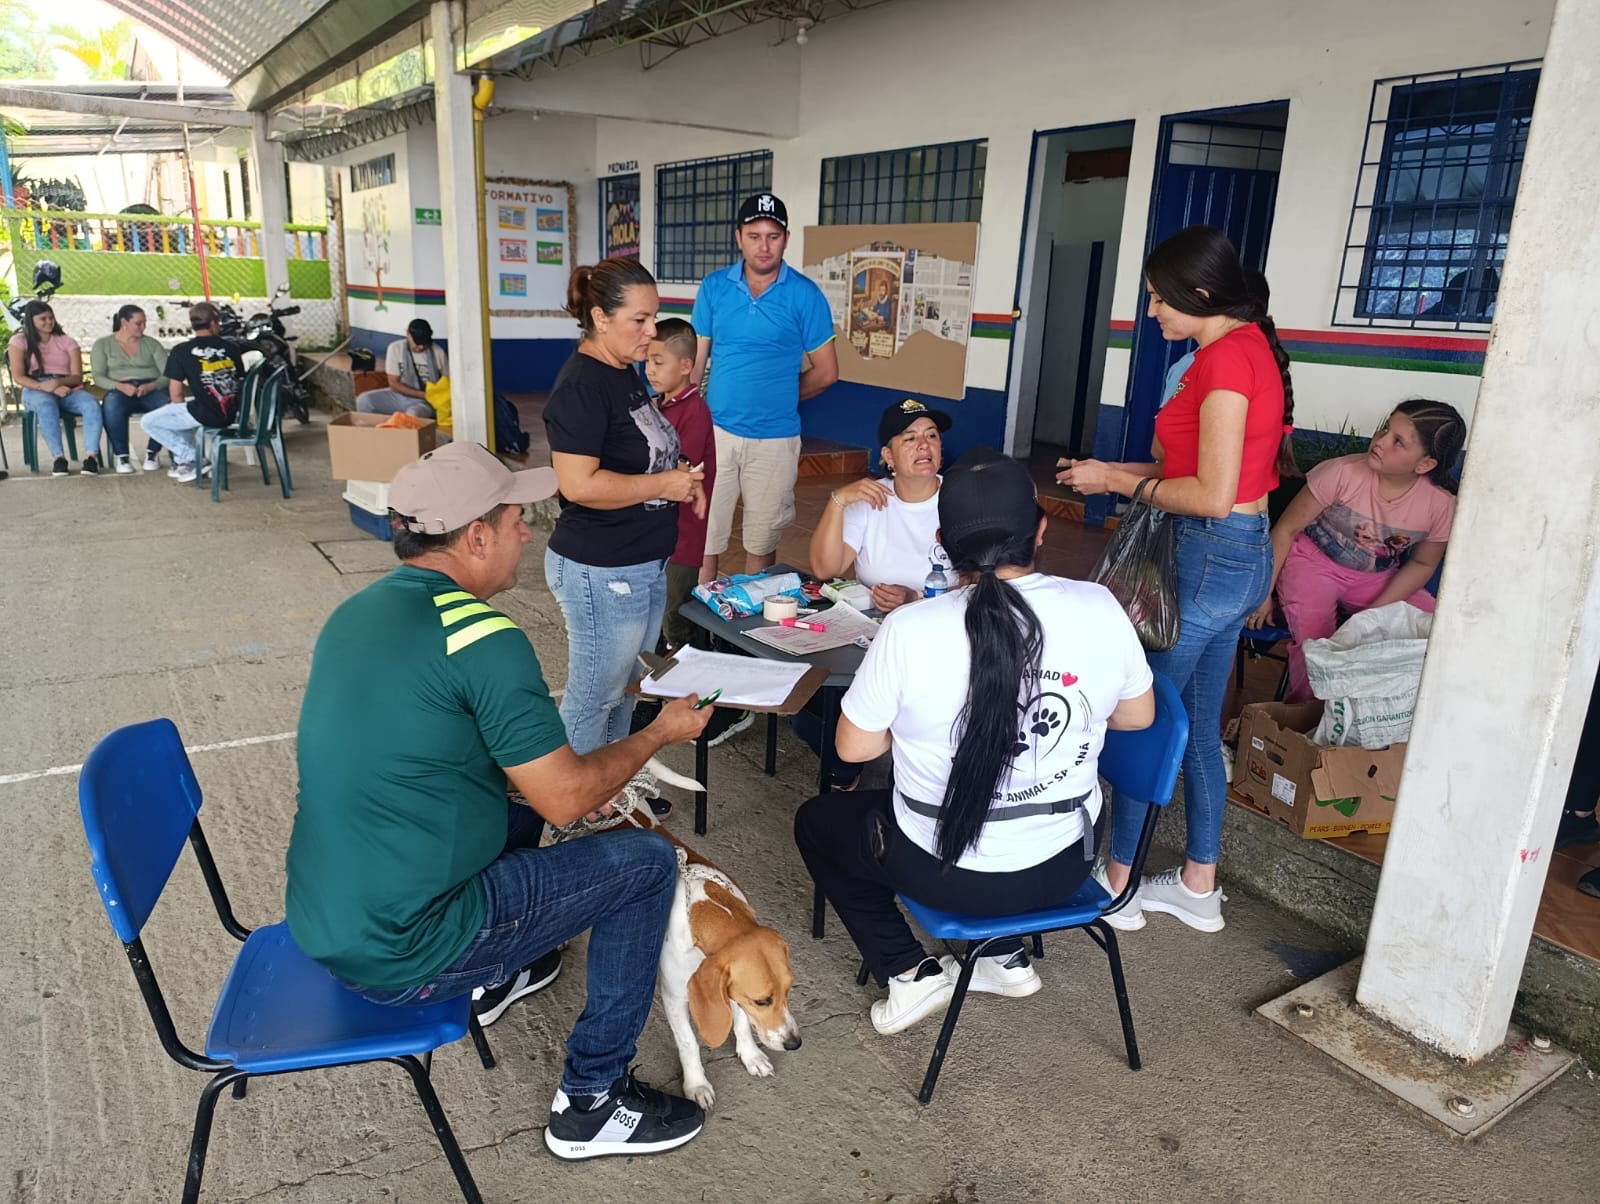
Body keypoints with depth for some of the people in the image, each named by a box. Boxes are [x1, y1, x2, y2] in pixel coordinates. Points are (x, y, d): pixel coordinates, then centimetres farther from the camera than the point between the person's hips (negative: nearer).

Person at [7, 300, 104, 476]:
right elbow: (18, 377, -1)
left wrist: (58, 382, -17)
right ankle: (59, 457, -44)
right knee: (46, 405, -40)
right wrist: (44, 386, -18)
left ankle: (91, 455, -46)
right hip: (36, 391, -2)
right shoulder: (19, 341, 10)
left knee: (92, 405, -33)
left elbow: (77, 377, 5)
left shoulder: (67, 341, 15)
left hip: (68, 389, 2)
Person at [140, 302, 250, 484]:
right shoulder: (232, 347, 8)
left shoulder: (182, 351, -3)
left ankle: (195, 459, 3)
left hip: (204, 414, -6)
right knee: (182, 414, 35)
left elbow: (176, 393, -3)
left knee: (148, 423, 11)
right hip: (231, 415, 6)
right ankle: (182, 462, 30)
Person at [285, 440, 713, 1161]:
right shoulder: (482, 635, -21)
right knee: (645, 860, 0)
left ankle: (499, 978, 41)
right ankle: (592, 1105, 10)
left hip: (319, 927, 9)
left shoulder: (355, 612, 5)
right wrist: (659, 734, 1)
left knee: (517, 805, 26)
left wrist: (556, 779, 16)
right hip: (400, 960, -9)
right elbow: (566, 801, -16)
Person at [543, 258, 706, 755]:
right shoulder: (581, 385, -19)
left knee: (627, 687, 21)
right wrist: (663, 485, -18)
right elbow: (579, 485, -27)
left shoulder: (625, 373, 10)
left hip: (643, 565, 10)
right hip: (600, 572, -10)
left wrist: (679, 476, 4)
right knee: (594, 696, 5)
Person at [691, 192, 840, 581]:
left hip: (775, 438, -1)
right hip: (716, 431, 1)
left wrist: (778, 396, 7)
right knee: (703, 536, 4)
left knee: (761, 542, 12)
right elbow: (695, 360, 6)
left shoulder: (805, 294, -5)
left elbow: (826, 371, 0)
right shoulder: (714, 287, 2)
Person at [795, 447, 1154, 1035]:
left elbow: (854, 747, -10)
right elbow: (1138, 716, 2)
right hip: (1064, 865, 4)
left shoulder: (908, 629, -23)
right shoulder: (1099, 607, -15)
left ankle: (910, 973, 16)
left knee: (815, 820, 24)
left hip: (947, 871, -3)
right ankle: (1008, 957, 31)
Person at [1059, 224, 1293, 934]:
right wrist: (1122, 472, 11)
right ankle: (1199, 887, 30)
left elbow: (1212, 494, -22)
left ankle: (1117, 882, 17)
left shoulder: (1226, 357, -18)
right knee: (1199, 727, 17)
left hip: (1210, 559, -10)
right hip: (1240, 556, 10)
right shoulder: (1251, 346, 12)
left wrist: (1120, 482, -10)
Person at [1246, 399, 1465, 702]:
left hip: (1377, 577, 4)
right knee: (1315, 640, -28)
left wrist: (1375, 613, -11)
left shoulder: (1442, 505, -15)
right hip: (1313, 563, -4)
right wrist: (1263, 593, -13)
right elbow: (1286, 529, -13)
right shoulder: (1343, 473, -24)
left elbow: (1422, 564, 2)